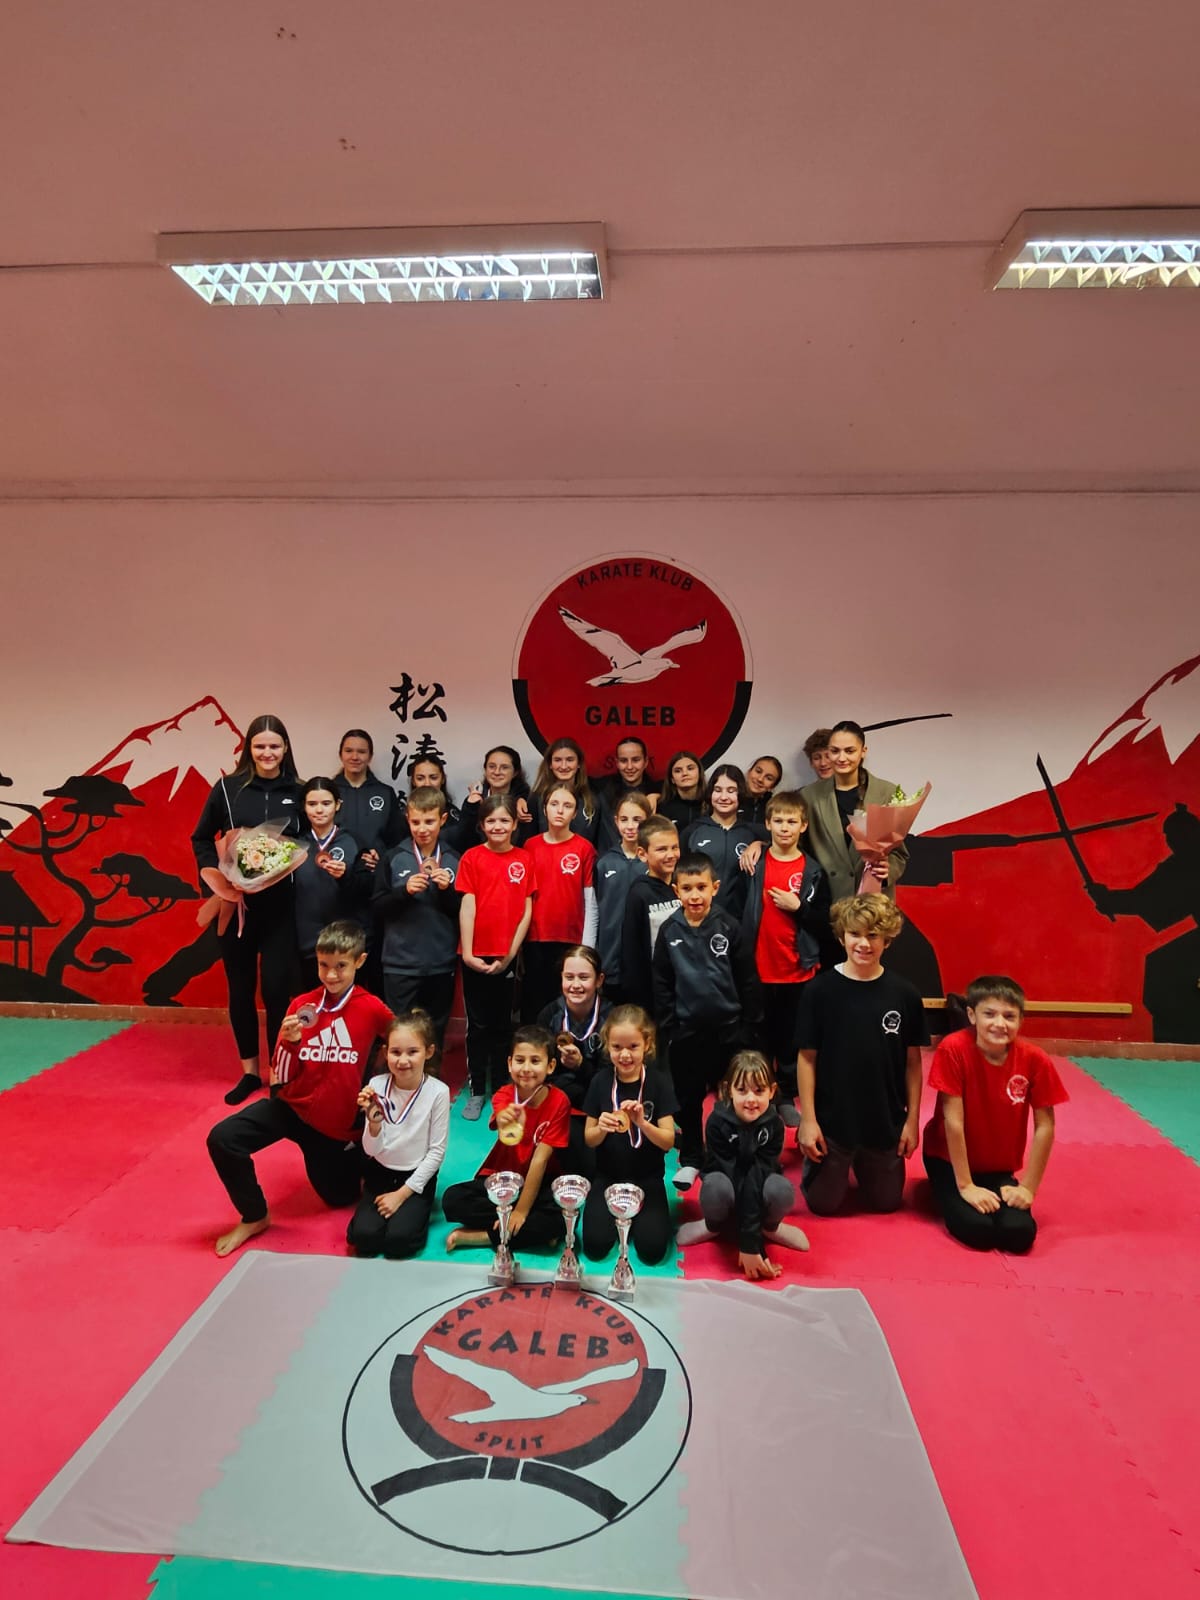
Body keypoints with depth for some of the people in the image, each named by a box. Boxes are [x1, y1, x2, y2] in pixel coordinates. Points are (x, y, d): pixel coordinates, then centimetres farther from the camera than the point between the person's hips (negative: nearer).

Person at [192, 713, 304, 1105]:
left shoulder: (297, 792, 1)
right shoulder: (228, 788, 0)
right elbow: (201, 838, 8)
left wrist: (294, 864, -13)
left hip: (279, 905, -1)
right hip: (235, 903, 1)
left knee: (276, 987, -2)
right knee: (240, 987, 11)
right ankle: (249, 1071, 27)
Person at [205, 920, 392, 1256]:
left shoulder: (372, 1008, -17)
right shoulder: (302, 1006, -9)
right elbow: (281, 1078, -9)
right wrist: (288, 1042, -28)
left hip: (338, 1122, -2)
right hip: (294, 1106, 2)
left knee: (340, 1196, 12)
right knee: (222, 1139, -19)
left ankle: (354, 1161, 46)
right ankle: (254, 1217, 6)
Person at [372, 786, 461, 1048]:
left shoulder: (454, 861, 1)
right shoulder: (393, 858, -1)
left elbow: (464, 913, 3)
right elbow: (377, 907, -1)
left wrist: (447, 890, -14)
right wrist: (404, 891, -16)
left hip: (442, 964, 1)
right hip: (400, 964, -1)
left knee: (436, 1034, 12)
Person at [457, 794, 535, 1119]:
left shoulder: (523, 860, 2)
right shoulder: (472, 857, -3)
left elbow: (527, 911, 1)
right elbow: (467, 907, -6)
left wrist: (510, 954, -5)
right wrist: (467, 953, -13)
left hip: (508, 956, 1)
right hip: (476, 955, -1)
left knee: (502, 1024, 12)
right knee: (478, 1025, 9)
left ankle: (500, 1090, 25)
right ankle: (476, 1091, 20)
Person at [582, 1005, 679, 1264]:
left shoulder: (659, 1080, -11)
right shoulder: (601, 1080, -7)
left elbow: (668, 1141, -12)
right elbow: (589, 1140, 0)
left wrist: (642, 1123, -31)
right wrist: (601, 1128, -24)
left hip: (648, 1178, -1)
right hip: (608, 1175, 1)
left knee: (652, 1249, -18)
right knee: (595, 1246, -15)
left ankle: (634, 1214, 14)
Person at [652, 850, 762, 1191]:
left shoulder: (729, 928, -8)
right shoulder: (669, 931, -3)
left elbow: (748, 981, -3)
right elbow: (662, 985, 2)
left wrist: (750, 1027, -3)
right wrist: (668, 1028, 0)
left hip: (728, 1028, -1)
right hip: (686, 1031, 1)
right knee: (688, 1098, 14)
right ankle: (690, 1159, 31)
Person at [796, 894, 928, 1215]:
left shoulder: (904, 993, -8)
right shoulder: (820, 990, -13)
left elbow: (912, 1061, 1)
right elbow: (807, 1058, -8)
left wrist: (912, 1119, 1)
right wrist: (808, 1119, -9)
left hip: (886, 1123, 2)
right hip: (830, 1121, -1)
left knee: (885, 1202, 17)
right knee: (823, 1204, 11)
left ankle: (862, 1169, 46)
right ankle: (835, 1168, 41)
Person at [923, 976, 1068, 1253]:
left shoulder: (1034, 1059, -16)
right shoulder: (953, 1049, -26)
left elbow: (1045, 1127, -8)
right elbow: (953, 1120, -23)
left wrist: (1028, 1188, -8)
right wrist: (965, 1186, -19)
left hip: (999, 1167, 3)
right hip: (949, 1160, -3)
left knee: (1019, 1233, -19)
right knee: (978, 1229, -23)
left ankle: (994, 1197, 15)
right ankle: (951, 1195, 12)